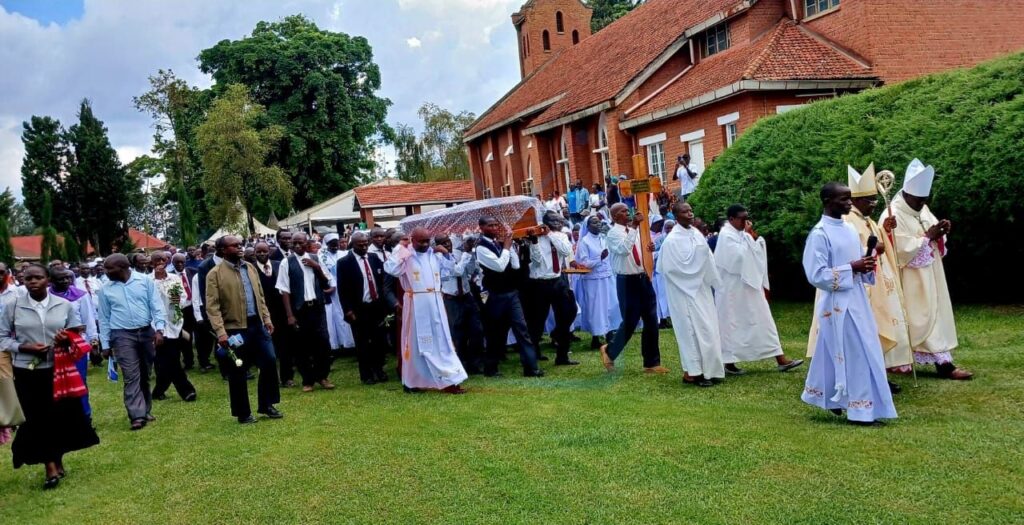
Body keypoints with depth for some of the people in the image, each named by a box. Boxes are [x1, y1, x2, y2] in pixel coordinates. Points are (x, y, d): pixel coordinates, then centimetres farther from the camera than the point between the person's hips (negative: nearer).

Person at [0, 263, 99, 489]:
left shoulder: (64, 305, 1)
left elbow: (77, 335, 10)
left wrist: (68, 340, -14)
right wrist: (26, 347, -16)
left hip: (58, 370, 1)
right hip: (27, 372, -1)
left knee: (63, 416, 8)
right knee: (37, 419, 3)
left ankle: (58, 461, 30)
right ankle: (50, 468, 12)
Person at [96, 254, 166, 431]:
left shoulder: (145, 281, -2)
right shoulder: (105, 289, 3)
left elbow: (157, 307, -3)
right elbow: (104, 319, 9)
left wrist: (159, 329, -14)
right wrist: (105, 344, 7)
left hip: (147, 332, 1)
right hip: (122, 336, 0)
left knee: (145, 375, 11)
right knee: (131, 376, -8)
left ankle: (146, 410, 22)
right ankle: (137, 415, -9)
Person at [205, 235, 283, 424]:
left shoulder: (250, 268, 11)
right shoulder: (215, 274, -8)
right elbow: (212, 307, -13)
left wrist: (267, 318, 9)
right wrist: (220, 332, -20)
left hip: (257, 324, 6)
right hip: (235, 328, -5)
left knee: (269, 362, 6)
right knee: (237, 372, 5)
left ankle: (266, 405, 22)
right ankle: (243, 413, 19)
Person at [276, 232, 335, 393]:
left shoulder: (315, 258, 6)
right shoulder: (287, 262, -3)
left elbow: (328, 282, 11)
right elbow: (284, 290, -5)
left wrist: (317, 267, -6)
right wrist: (290, 315, -9)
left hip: (317, 307, 2)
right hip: (299, 309, -2)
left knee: (323, 342, 0)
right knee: (302, 346, 5)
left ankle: (322, 376, 19)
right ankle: (307, 380, 19)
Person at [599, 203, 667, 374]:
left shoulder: (635, 230, 10)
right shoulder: (613, 233, -10)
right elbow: (624, 249, -30)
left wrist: (650, 249, 0)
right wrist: (634, 227, -32)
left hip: (643, 278, 7)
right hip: (627, 281, -7)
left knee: (651, 321, 8)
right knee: (630, 322, 0)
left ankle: (652, 363, 17)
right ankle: (609, 351, 26)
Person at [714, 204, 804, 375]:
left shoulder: (742, 233, 13)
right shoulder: (726, 235, -13)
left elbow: (757, 254, 17)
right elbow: (740, 256, -23)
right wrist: (749, 235, -16)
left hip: (749, 286, 9)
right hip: (733, 289, -9)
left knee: (763, 321, 7)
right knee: (733, 325, 0)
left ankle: (781, 359, 8)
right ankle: (729, 363, 10)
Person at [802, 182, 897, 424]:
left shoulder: (850, 229, 11)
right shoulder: (819, 234, -14)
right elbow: (816, 275, -18)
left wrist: (866, 266, -2)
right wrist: (852, 268, -19)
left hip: (857, 301, 8)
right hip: (838, 304, -8)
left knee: (836, 354, 15)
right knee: (855, 355, -4)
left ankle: (832, 399, 29)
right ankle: (860, 408, 4)